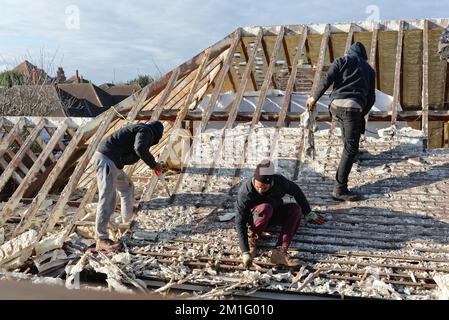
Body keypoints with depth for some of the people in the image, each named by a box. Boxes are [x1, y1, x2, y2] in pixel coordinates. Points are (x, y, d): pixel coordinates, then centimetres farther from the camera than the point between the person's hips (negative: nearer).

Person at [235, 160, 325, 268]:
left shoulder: (280, 182, -22)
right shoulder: (245, 192, -30)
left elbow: (296, 191, -2)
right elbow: (240, 222, -29)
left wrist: (308, 213, 10)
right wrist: (245, 252, -34)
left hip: (274, 215, 5)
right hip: (255, 218, -4)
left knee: (296, 209, -24)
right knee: (265, 208, -37)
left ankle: (279, 251, -31)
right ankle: (251, 238, -14)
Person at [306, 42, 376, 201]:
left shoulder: (342, 60, 18)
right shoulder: (369, 69, 25)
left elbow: (327, 79, 1)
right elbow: (371, 97, 22)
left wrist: (314, 98, 9)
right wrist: (362, 114, 35)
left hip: (336, 105, 2)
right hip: (353, 108, -2)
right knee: (350, 149, -2)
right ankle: (339, 189, -7)